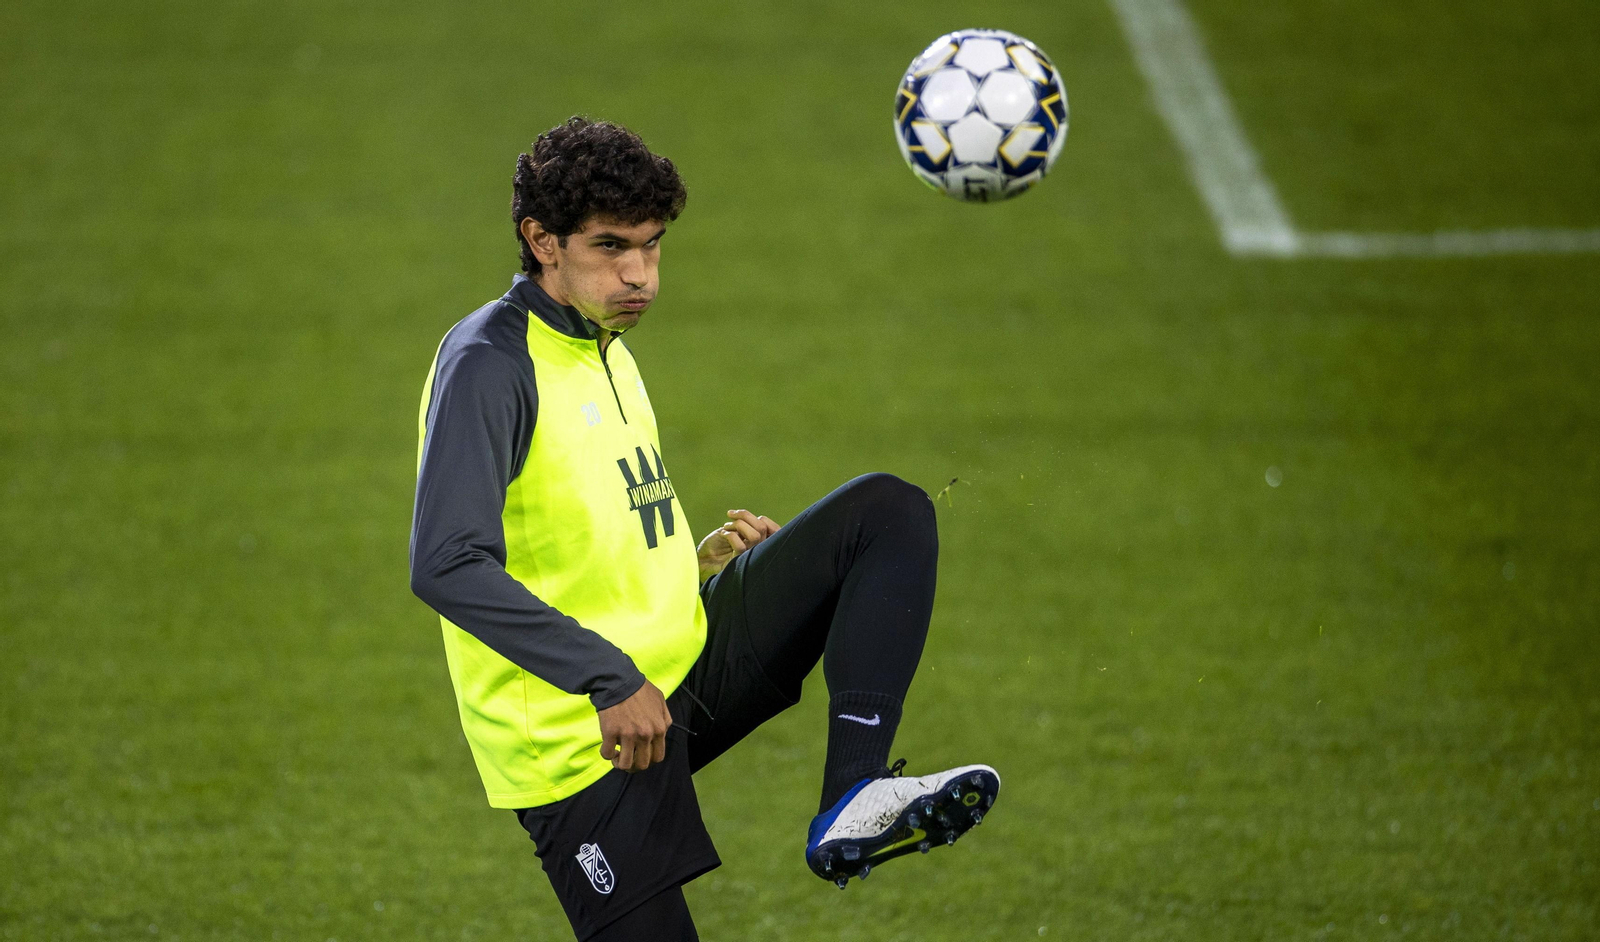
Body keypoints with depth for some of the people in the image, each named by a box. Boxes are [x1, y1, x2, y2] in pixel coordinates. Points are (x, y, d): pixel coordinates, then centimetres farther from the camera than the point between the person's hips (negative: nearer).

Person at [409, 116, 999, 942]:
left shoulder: (608, 351, 14)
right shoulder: (490, 364, -15)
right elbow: (448, 565, -28)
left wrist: (698, 556, 8)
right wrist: (609, 679, -31)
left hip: (685, 665, 8)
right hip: (584, 742, -8)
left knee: (887, 511, -2)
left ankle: (852, 803, -16)